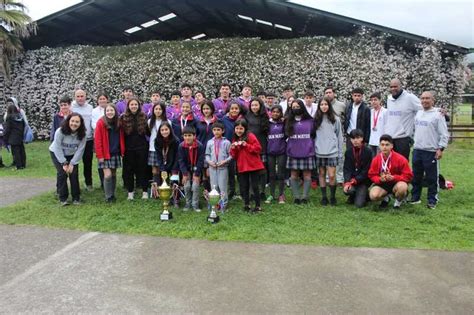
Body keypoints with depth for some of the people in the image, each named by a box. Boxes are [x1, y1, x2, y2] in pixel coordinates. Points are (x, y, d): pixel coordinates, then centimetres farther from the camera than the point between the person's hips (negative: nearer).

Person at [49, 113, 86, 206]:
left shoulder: (82, 134, -21)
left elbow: (80, 150, -17)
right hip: (57, 154, -2)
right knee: (62, 173, -15)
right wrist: (64, 163, -22)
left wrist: (72, 163, -20)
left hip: (72, 155, 2)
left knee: (74, 173, -10)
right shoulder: (60, 131, -28)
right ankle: (63, 198, -1)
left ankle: (76, 198, 4)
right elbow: (57, 148, -23)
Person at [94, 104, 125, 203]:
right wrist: (100, 155, -14)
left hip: (116, 154, 4)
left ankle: (112, 195, 23)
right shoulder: (101, 122, -9)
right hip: (105, 154, -4)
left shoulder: (118, 122, 5)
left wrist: (122, 151, 3)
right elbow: (97, 140, -10)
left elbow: (121, 138, 11)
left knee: (113, 174, 11)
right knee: (108, 175, -9)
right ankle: (108, 196, 5)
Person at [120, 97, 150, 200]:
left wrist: (147, 143, -6)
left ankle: (145, 191, 14)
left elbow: (147, 132, 5)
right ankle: (130, 191, 18)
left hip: (141, 148, 0)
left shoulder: (143, 117, 2)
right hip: (128, 148, 0)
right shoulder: (123, 118, 1)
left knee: (142, 169, 5)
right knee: (129, 170, 6)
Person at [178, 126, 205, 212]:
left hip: (196, 169, -2)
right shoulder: (181, 146, -12)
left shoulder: (200, 146, -19)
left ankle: (195, 205, 6)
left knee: (195, 187, -8)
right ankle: (188, 204, 17)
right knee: (187, 187, -1)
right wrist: (184, 174, -13)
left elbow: (201, 161, -15)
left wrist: (196, 174, -15)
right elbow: (181, 160, -8)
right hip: (186, 169, 2)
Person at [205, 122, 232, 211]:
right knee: (214, 186, 9)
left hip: (223, 168, -3)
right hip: (212, 168, 3)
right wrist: (209, 161, -6)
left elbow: (231, 155, -2)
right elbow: (207, 155, 11)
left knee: (222, 187, -1)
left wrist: (225, 161, -15)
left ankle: (223, 205, 9)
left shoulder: (226, 142, -2)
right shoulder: (209, 142, 7)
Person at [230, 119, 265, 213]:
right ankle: (246, 204, 24)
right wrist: (233, 148, -10)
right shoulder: (235, 139, 11)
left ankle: (258, 206, 8)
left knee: (254, 186, -1)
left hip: (253, 166, -6)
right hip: (242, 167, 6)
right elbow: (234, 156, 10)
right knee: (244, 187, 11)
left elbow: (258, 148, -15)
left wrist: (246, 145, -21)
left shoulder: (250, 136, -7)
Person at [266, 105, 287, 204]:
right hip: (270, 152, 2)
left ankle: (281, 195, 13)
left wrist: (285, 122, -14)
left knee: (281, 174, 3)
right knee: (272, 174, 9)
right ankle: (272, 195, 17)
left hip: (281, 152, -2)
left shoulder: (284, 123, 1)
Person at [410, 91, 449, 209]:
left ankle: (432, 200, 12)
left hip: (431, 151, -6)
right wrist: (412, 142, 17)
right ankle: (415, 197, 24)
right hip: (417, 150, 6)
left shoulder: (438, 114, -7)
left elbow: (444, 134, -9)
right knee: (416, 176, 13)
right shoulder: (418, 113, 11)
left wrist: (441, 148, -13)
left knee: (432, 178, 1)